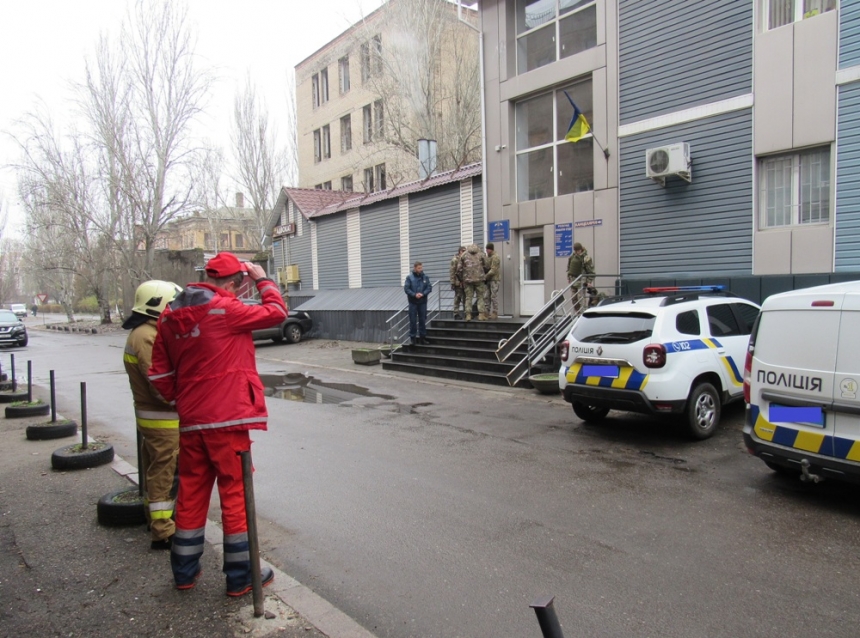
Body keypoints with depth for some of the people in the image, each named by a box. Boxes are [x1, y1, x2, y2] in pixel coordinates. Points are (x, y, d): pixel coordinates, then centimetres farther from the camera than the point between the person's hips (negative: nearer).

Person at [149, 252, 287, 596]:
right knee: (235, 494, 4)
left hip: (190, 422, 7)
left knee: (191, 493, 17)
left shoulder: (170, 316, 7)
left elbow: (160, 373, 11)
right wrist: (263, 279, 8)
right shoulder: (225, 310, -14)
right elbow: (276, 311, -5)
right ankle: (240, 577, 15)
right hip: (227, 419, -7)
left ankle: (185, 571, 31)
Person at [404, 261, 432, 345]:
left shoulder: (425, 277, 1)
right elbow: (406, 288, -7)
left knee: (423, 319, 8)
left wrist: (423, 293, -15)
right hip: (413, 302, -2)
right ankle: (413, 337, 9)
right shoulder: (409, 277, -4)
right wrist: (414, 294, -18)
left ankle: (422, 336, 17)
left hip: (423, 301, 2)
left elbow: (429, 287, 0)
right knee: (413, 320, 1)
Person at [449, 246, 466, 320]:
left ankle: (465, 312, 16)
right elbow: (452, 271, -9)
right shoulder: (455, 259, -5)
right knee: (458, 297, -1)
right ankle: (456, 313, 4)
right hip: (458, 282, -6)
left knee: (465, 298, 9)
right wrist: (453, 282, -14)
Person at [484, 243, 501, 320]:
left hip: (494, 279, -8)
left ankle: (495, 314, -1)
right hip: (488, 280, 8)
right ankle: (487, 313, 12)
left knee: (494, 297, -5)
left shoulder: (495, 257, -10)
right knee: (487, 297, 7)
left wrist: (486, 277, -16)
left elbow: (493, 270, -17)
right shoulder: (487, 257, 17)